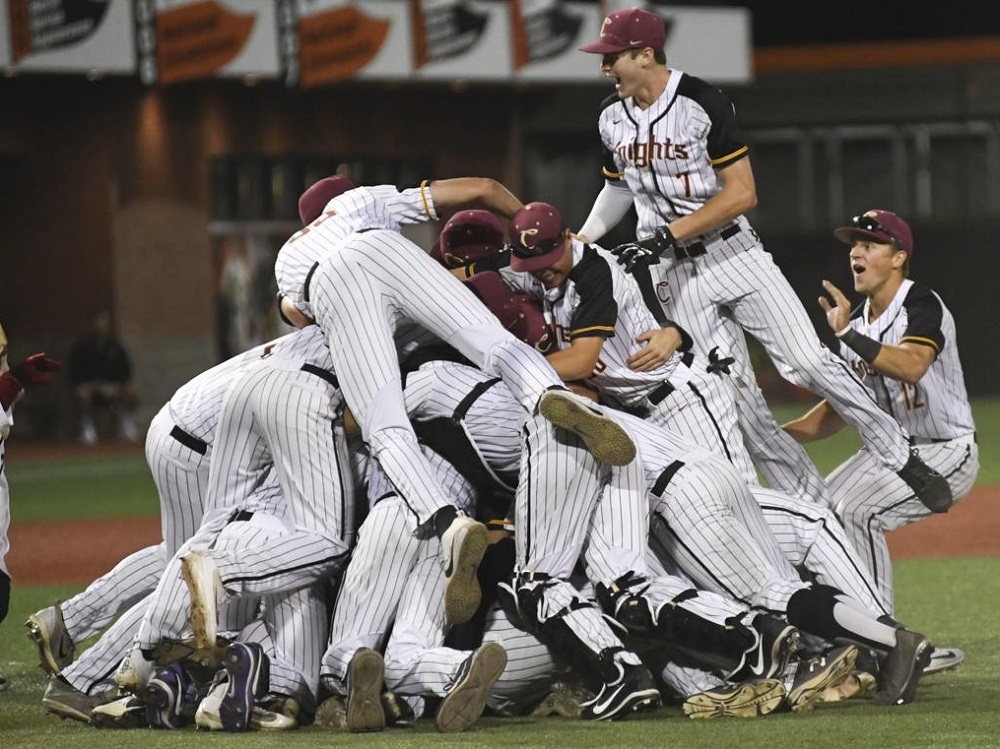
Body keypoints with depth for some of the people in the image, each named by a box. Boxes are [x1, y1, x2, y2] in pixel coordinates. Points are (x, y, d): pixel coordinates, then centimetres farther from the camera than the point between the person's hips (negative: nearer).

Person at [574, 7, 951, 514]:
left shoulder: (702, 103, -13)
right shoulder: (612, 117, 5)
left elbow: (742, 193, -15)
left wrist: (667, 234, -21)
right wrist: (579, 241, 8)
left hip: (731, 251, -4)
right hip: (672, 274, 4)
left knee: (807, 362, -15)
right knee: (734, 399, -3)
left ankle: (899, 456, 1)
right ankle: (812, 507, 5)